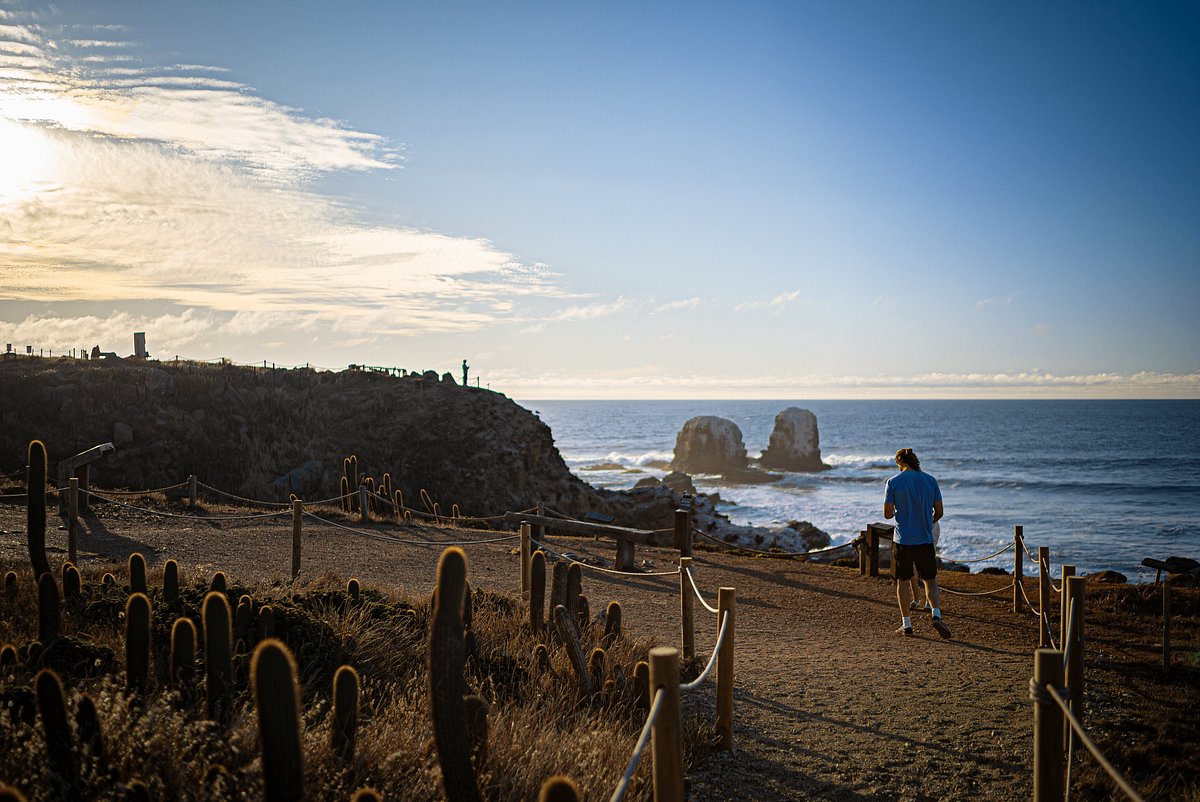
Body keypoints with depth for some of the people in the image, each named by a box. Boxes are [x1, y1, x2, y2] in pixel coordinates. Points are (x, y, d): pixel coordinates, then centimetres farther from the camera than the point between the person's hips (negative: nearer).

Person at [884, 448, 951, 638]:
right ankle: (937, 615, -10)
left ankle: (906, 624, 12)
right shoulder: (930, 480, 2)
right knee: (930, 581, 11)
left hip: (902, 540, -2)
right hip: (925, 539, 2)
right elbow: (939, 512, 4)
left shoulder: (893, 482, -6)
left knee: (903, 582, 9)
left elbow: (887, 514, -6)